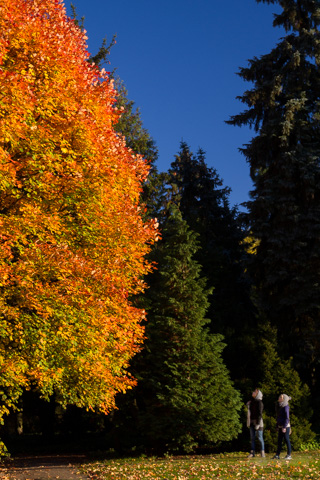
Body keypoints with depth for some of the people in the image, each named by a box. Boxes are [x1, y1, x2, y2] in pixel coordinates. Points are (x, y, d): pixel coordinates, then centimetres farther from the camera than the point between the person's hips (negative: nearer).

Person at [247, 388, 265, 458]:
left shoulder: (259, 403, -11)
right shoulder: (251, 402, 12)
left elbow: (260, 414, -17)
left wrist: (258, 424, -21)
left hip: (258, 422, -7)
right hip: (252, 422, 7)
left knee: (260, 438, -1)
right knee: (252, 438, 6)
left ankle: (263, 452, 8)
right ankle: (252, 452, 8)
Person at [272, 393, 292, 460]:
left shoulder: (285, 407, -12)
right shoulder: (279, 406, 13)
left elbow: (287, 418, -16)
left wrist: (284, 427, -20)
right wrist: (277, 426, 17)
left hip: (285, 426, -8)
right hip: (280, 426, 8)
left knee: (287, 440, -3)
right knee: (279, 440, 8)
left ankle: (289, 455, 3)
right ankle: (277, 455, 10)